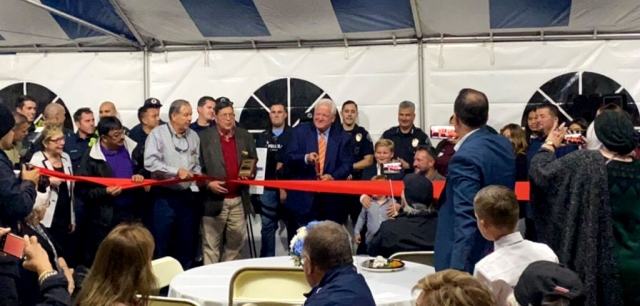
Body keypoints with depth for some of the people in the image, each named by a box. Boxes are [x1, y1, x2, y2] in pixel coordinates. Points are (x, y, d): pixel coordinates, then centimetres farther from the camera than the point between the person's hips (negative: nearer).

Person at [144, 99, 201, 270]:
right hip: (164, 197, -5)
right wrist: (176, 171, -19)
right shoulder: (158, 133, -7)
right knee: (161, 245, 2)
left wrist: (197, 176, -6)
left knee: (187, 244, 12)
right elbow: (150, 162, -17)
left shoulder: (193, 136, 8)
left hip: (186, 196, 5)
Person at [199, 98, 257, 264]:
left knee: (236, 243, 11)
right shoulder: (204, 137, -2)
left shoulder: (245, 136, 9)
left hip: (239, 201, 4)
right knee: (211, 245, 2)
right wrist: (208, 184, -16)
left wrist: (249, 173, -6)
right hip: (214, 200, -4)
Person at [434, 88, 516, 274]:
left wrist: (457, 271, -29)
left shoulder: (466, 157, -23)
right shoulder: (505, 145, 4)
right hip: (500, 252, 9)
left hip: (471, 259, -9)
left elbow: (467, 221, -28)